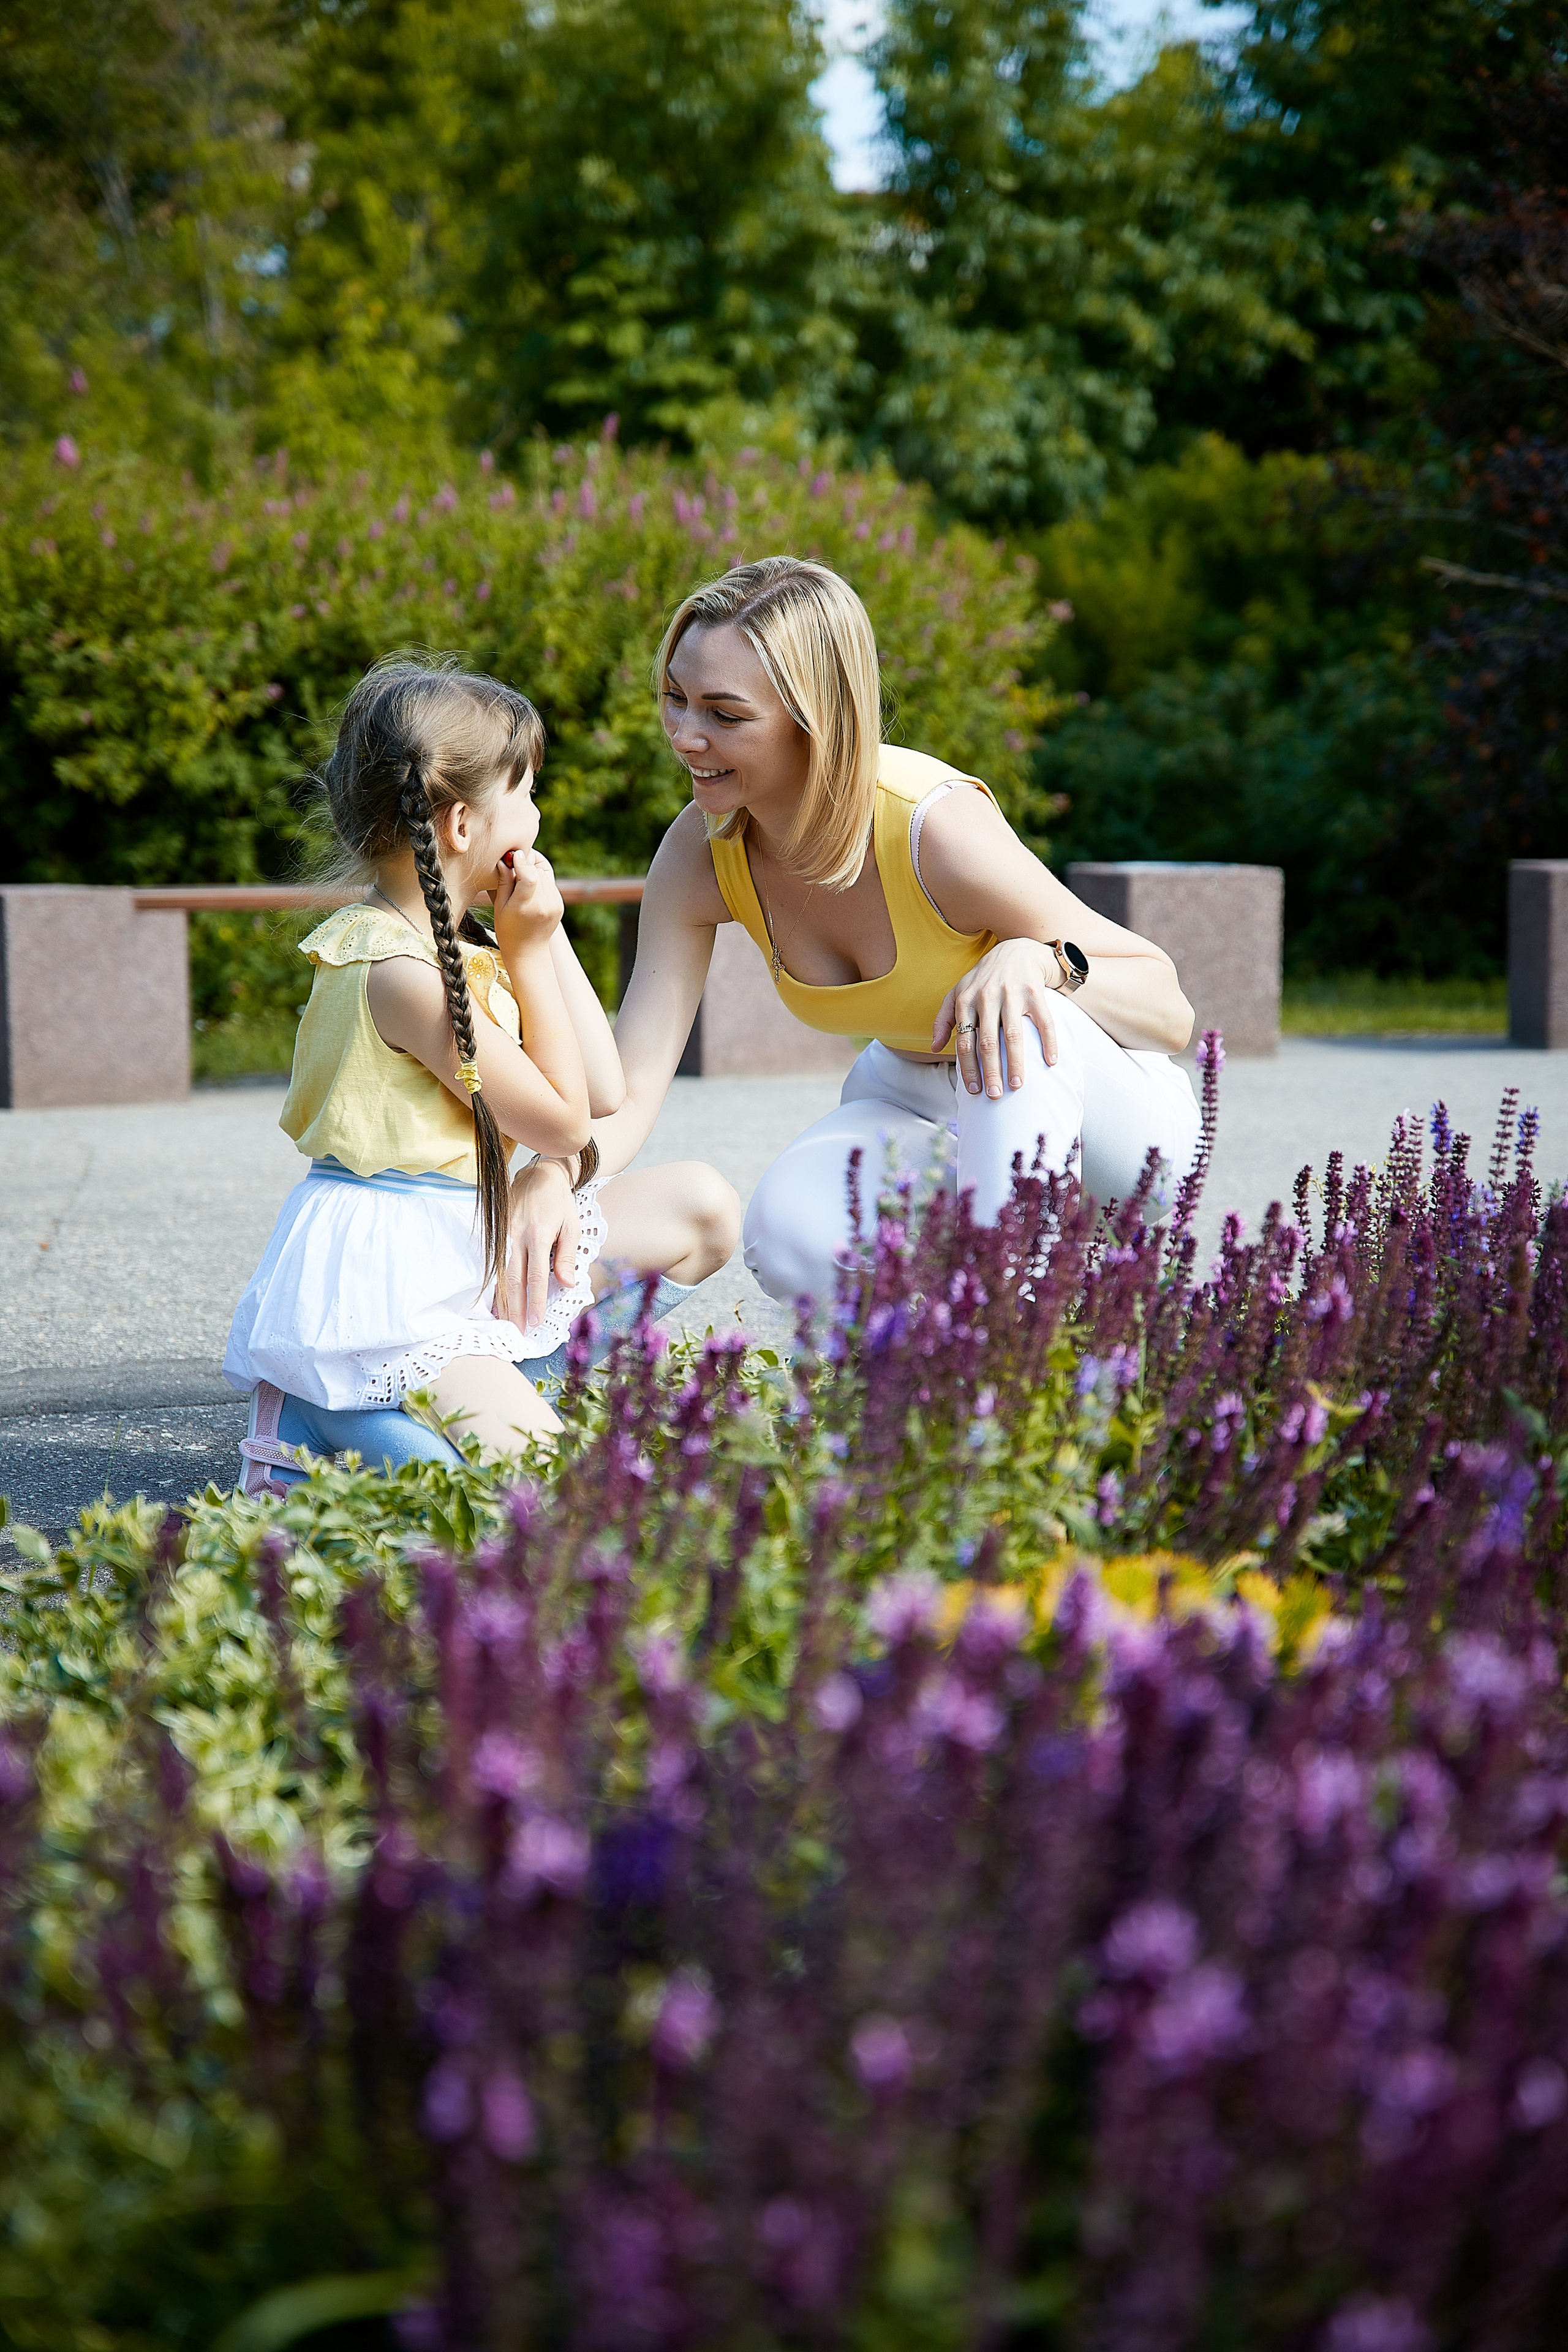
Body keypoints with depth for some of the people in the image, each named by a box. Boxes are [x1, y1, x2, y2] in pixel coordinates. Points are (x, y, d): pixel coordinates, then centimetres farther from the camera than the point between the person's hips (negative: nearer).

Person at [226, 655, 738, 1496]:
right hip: (383, 1285, -10)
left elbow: (605, 1092, 8)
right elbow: (563, 1122, -13)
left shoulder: (454, 947, 9)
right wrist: (528, 949, -7)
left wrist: (548, 938, 4)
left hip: (475, 1250, 10)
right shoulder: (405, 972, -21)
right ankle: (312, 1416, -5)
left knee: (703, 1205, 13)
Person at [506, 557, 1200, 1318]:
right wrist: (551, 1176, -40)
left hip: (1110, 1113, -4)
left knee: (1018, 1021, -38)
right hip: (915, 1105, 4)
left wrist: (1039, 958, -43)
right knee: (787, 1241, -29)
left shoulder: (935, 827, -31)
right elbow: (630, 1087, -18)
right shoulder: (701, 854, -17)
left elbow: (1171, 1012, -22)